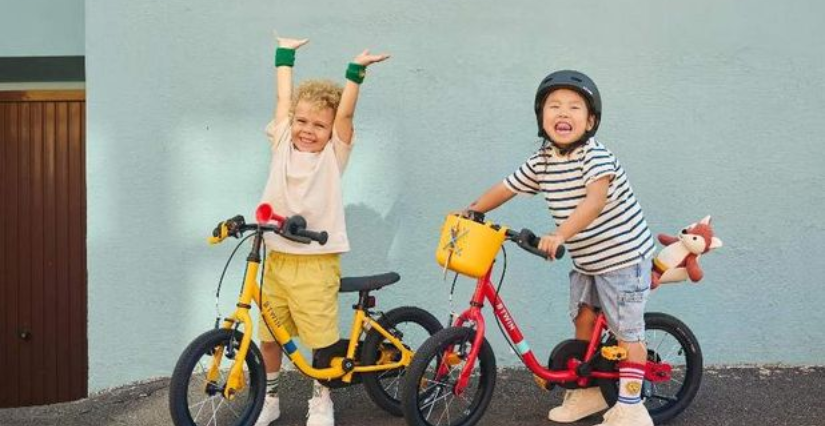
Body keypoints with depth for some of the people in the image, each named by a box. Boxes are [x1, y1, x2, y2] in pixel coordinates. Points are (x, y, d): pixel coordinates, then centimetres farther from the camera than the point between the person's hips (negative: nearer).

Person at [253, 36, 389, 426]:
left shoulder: (334, 154, -2)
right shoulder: (282, 144, 5)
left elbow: (345, 112, -12)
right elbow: (284, 98, 11)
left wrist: (356, 70, -15)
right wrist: (285, 54, 19)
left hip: (316, 262, -3)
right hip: (276, 258, 4)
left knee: (322, 338, 2)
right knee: (269, 334, 12)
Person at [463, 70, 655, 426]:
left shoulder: (595, 156, -23)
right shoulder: (541, 161, -1)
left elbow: (595, 200, -38)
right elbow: (506, 188, 11)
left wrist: (560, 234, -48)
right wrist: (470, 213, 12)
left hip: (623, 257, -7)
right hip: (585, 261, 7)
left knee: (627, 333, -3)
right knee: (583, 321, 14)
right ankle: (588, 391, 30)